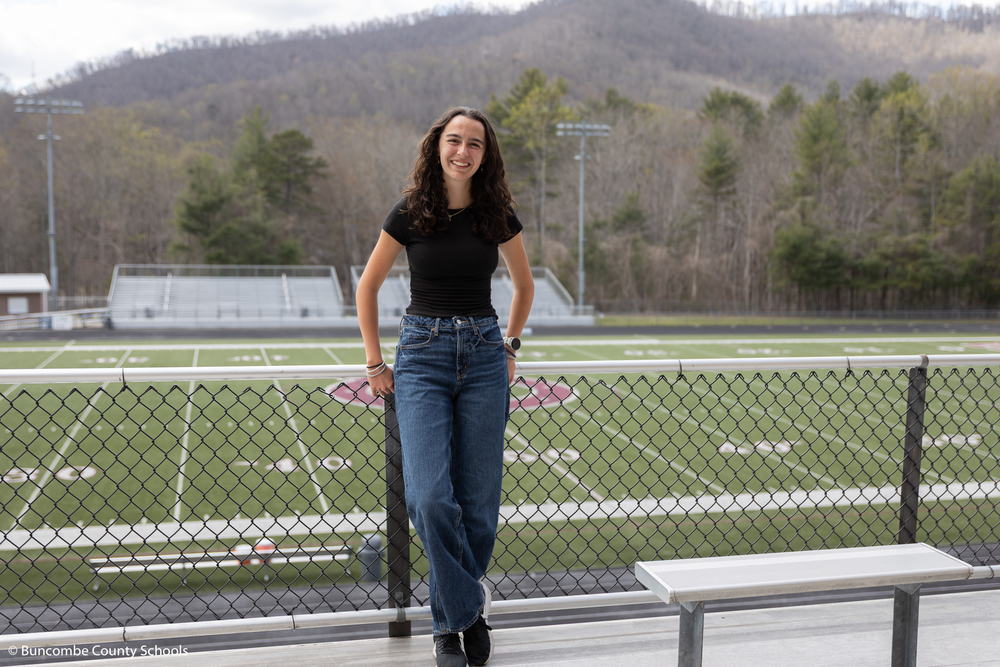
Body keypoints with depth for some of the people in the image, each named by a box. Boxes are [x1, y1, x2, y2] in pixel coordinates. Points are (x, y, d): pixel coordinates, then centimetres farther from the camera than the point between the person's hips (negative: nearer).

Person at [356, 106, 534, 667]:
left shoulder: (498, 215, 4)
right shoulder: (410, 214, -1)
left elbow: (524, 285, 20)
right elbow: (368, 288, 9)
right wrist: (375, 364, 5)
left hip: (484, 357, 2)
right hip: (423, 354, -1)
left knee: (477, 500, 3)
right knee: (430, 497, -14)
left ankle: (453, 620, 23)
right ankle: (470, 604, 8)